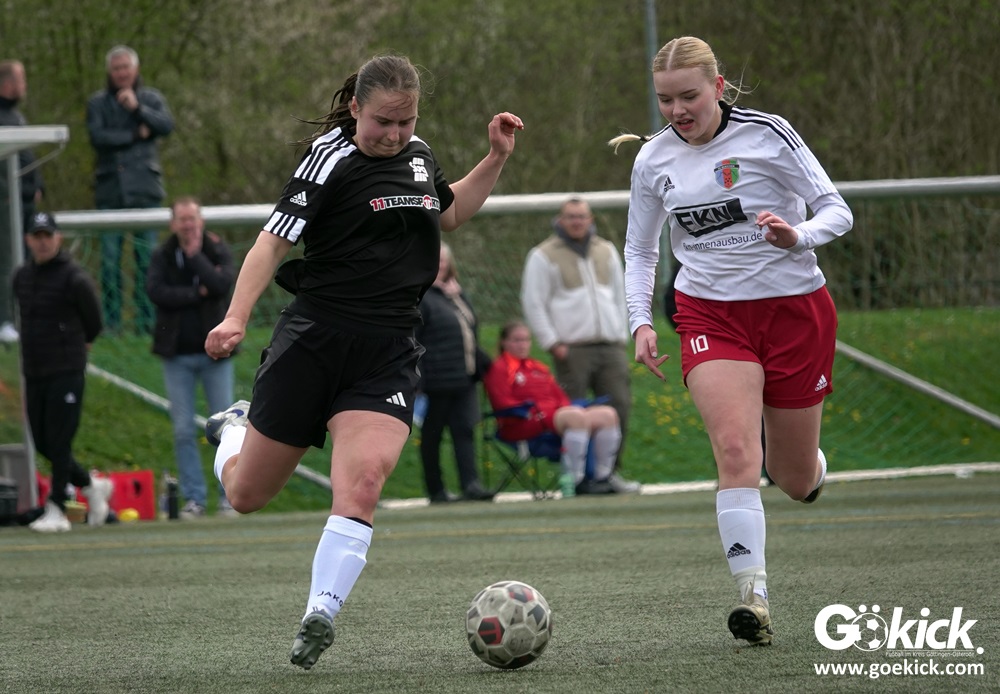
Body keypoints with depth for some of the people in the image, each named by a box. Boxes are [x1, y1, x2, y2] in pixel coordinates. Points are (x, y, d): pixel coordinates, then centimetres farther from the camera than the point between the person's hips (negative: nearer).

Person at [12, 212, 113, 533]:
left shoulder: (73, 278, -10)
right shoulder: (22, 276, 10)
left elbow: (93, 322, 2)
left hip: (66, 371, -7)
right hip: (33, 371, 7)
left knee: (59, 442, -8)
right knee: (42, 442, 8)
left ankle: (57, 510, -4)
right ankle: (91, 485, 26)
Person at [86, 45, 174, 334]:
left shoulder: (151, 98, 12)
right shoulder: (97, 103, 11)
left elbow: (167, 126, -6)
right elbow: (97, 137, -4)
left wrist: (138, 108, -16)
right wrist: (135, 135, -5)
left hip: (145, 189, 0)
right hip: (110, 189, 0)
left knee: (147, 256, -4)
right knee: (110, 258, -4)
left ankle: (146, 318, 0)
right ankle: (111, 319, 0)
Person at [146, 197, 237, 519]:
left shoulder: (217, 251, 1)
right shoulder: (162, 256, 2)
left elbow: (224, 284, -18)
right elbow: (156, 292, -14)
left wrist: (195, 256, -12)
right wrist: (198, 293, -15)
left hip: (214, 352, -1)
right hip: (177, 354, 1)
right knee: (183, 430, 1)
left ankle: (230, 496, 7)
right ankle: (193, 498, 7)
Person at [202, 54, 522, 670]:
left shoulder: (418, 153, 11)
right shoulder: (331, 161, -9)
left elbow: (449, 212, 32)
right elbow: (274, 242, -13)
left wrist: (496, 159, 19)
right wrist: (236, 318, -25)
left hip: (388, 355, 3)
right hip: (316, 337, -3)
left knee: (362, 483, -21)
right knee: (247, 495, 9)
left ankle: (320, 617, -20)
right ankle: (234, 431, 44)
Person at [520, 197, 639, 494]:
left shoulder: (606, 251, 18)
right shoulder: (544, 256, 2)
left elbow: (620, 295, 24)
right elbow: (533, 305, 0)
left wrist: (621, 335, 14)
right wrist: (552, 344, -7)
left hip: (611, 347, 4)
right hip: (572, 350, -4)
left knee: (619, 408, -2)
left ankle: (611, 471, 8)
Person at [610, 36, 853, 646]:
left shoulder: (767, 134, -9)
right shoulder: (654, 160, 3)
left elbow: (837, 211, -7)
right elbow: (640, 250, 15)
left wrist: (798, 235, -28)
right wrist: (641, 321, 0)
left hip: (794, 308, -1)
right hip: (711, 315, 1)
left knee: (797, 481, 7)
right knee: (735, 451, -23)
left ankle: (807, 466, 47)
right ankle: (754, 597, -27)